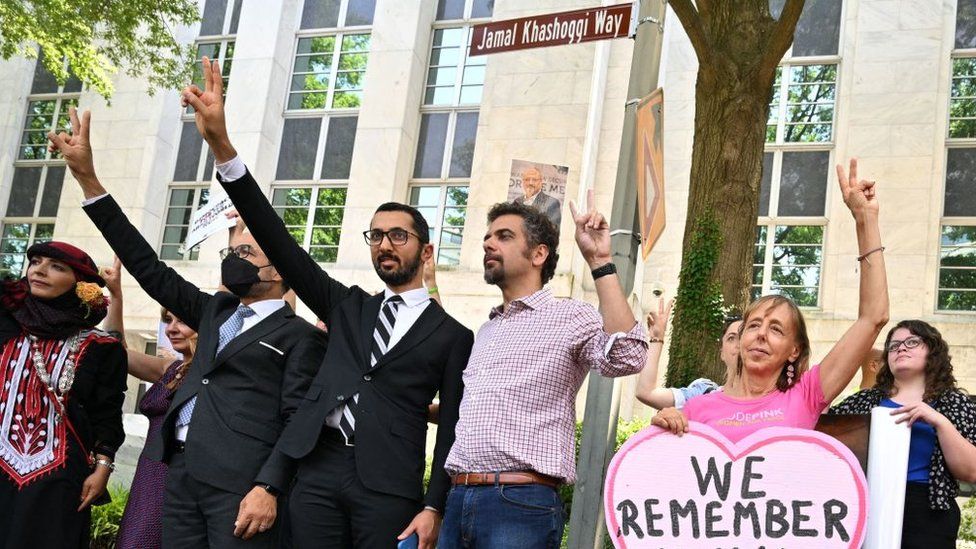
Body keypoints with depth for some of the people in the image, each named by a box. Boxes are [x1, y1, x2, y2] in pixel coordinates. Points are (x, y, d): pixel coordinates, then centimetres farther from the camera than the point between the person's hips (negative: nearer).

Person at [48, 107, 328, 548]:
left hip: (240, 480, -6)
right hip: (180, 470, 6)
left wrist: (269, 487, -19)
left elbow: (298, 421, -5)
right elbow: (151, 269, 15)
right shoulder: (215, 311, 20)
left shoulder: (300, 336, 2)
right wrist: (87, 179, 10)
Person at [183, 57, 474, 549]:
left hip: (387, 488, -3)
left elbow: (452, 430, 3)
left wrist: (432, 509, -9)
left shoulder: (451, 336, 7)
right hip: (318, 470, 3)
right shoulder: (346, 307, 16)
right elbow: (280, 243, 6)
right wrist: (221, 146, -4)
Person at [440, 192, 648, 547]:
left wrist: (599, 261, -20)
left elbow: (625, 358, -21)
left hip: (521, 504, -6)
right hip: (458, 499, 7)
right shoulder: (486, 331, 21)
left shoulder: (569, 317, -1)